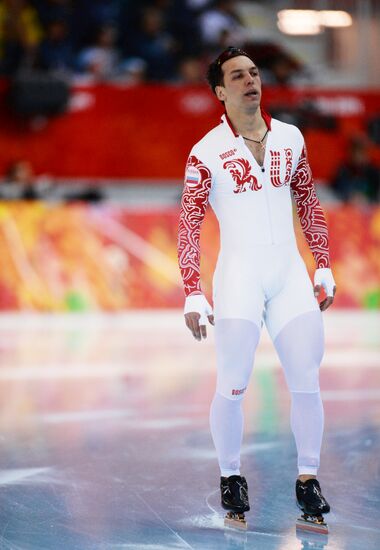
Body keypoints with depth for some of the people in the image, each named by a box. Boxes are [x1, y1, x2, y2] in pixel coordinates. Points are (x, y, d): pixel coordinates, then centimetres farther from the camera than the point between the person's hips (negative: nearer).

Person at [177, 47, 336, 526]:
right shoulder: (206, 153, -4)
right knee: (232, 388, -4)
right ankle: (230, 476, 16)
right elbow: (188, 226, -4)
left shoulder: (290, 138, 9)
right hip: (239, 276, -3)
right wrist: (193, 295, -10)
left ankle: (307, 478, 12)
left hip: (290, 272, 3)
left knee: (306, 384, -2)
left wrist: (324, 268, 15)